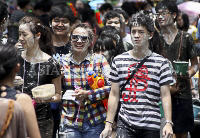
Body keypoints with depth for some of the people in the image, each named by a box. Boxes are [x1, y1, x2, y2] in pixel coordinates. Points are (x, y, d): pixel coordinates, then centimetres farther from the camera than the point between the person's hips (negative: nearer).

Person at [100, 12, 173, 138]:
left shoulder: (161, 62, 4)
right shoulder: (119, 61, 9)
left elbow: (166, 95, 1)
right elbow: (114, 95, 11)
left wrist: (168, 123, -10)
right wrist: (109, 124, 6)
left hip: (151, 126, -1)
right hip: (125, 124, 1)